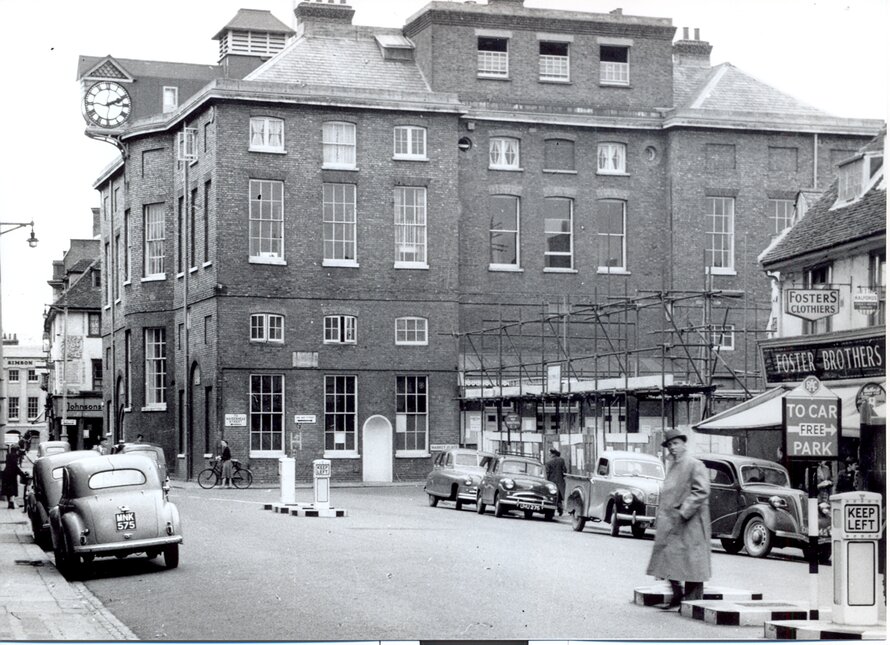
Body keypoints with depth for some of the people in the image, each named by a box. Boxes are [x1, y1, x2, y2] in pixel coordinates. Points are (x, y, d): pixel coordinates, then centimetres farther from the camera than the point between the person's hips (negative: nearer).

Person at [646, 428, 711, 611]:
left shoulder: (695, 465, -9)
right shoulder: (673, 466, 16)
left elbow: (702, 491, -17)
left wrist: (684, 512, -20)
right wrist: (661, 516, 15)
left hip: (690, 522, -8)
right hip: (671, 522, 8)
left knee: (691, 561, -3)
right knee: (668, 557, 8)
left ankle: (693, 601, 2)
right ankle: (677, 596, 17)